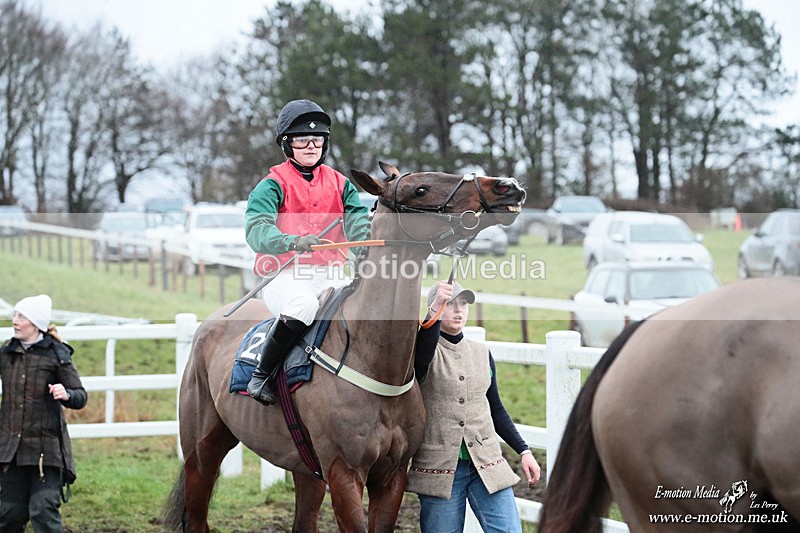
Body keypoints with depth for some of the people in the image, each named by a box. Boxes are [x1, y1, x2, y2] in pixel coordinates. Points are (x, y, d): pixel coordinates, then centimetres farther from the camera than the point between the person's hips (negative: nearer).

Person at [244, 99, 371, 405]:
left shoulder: (340, 184, 17)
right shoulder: (273, 185, 2)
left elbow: (359, 225, 2)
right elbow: (257, 230, -15)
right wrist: (295, 242, -35)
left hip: (330, 274, 5)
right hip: (285, 274, -5)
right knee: (303, 304, -38)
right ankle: (260, 376, -22)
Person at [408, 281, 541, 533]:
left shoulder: (482, 353, 14)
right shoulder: (426, 350, -1)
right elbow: (420, 356, -28)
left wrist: (523, 450, 11)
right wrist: (436, 309, -39)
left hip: (487, 464, 4)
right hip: (439, 465, -4)